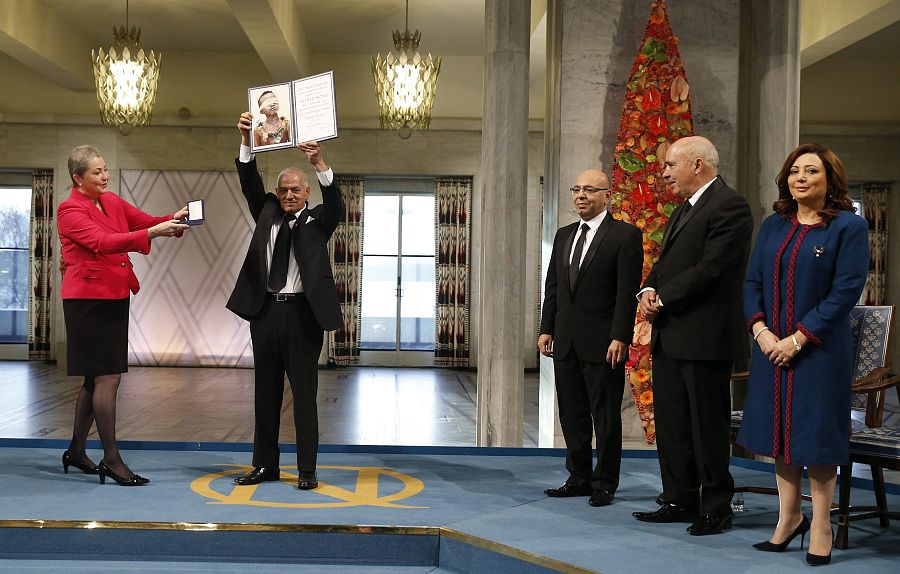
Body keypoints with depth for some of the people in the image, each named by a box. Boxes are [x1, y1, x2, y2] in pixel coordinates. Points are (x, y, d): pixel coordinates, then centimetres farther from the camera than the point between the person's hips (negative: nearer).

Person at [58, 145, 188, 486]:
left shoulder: (112, 202, 12)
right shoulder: (70, 210, -11)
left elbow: (146, 221, 8)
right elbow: (103, 241, -25)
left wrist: (174, 220, -14)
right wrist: (152, 233, -35)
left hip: (114, 297, 8)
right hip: (89, 300, -8)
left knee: (96, 379, 14)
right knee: (108, 378, -9)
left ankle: (76, 451, 27)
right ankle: (112, 460, -4)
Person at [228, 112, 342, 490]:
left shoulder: (317, 221, 4)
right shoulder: (267, 213, 13)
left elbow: (335, 204, -15)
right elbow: (250, 183, 2)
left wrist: (319, 163, -30)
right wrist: (246, 141, -12)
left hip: (302, 314, -4)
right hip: (265, 311, 4)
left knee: (304, 394, 1)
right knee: (266, 394, 10)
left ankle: (307, 470, 7)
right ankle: (266, 465, 20)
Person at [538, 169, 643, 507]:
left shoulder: (625, 236, -6)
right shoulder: (564, 236, 15)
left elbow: (627, 292, -11)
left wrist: (619, 338, -17)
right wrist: (547, 329, 8)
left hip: (603, 343, -6)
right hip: (566, 343, 6)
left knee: (605, 417, 3)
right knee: (572, 416, 12)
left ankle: (605, 484, 13)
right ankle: (579, 479, 23)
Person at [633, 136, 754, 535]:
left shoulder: (729, 206, -12)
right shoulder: (684, 209, 19)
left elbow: (711, 269, -20)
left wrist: (663, 300, -15)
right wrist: (649, 289, -2)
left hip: (704, 337, -9)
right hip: (670, 335, 10)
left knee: (708, 427, 0)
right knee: (670, 425, 14)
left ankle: (715, 510, 12)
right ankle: (679, 502, 25)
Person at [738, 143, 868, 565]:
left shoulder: (849, 227, -6)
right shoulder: (773, 226, 10)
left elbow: (845, 293, -13)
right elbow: (752, 282, 9)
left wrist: (798, 339, -17)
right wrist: (761, 330, -8)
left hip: (819, 349, -5)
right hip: (772, 347, 5)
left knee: (816, 432, 2)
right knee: (780, 429, 11)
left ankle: (820, 525, 16)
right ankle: (789, 517, 25)